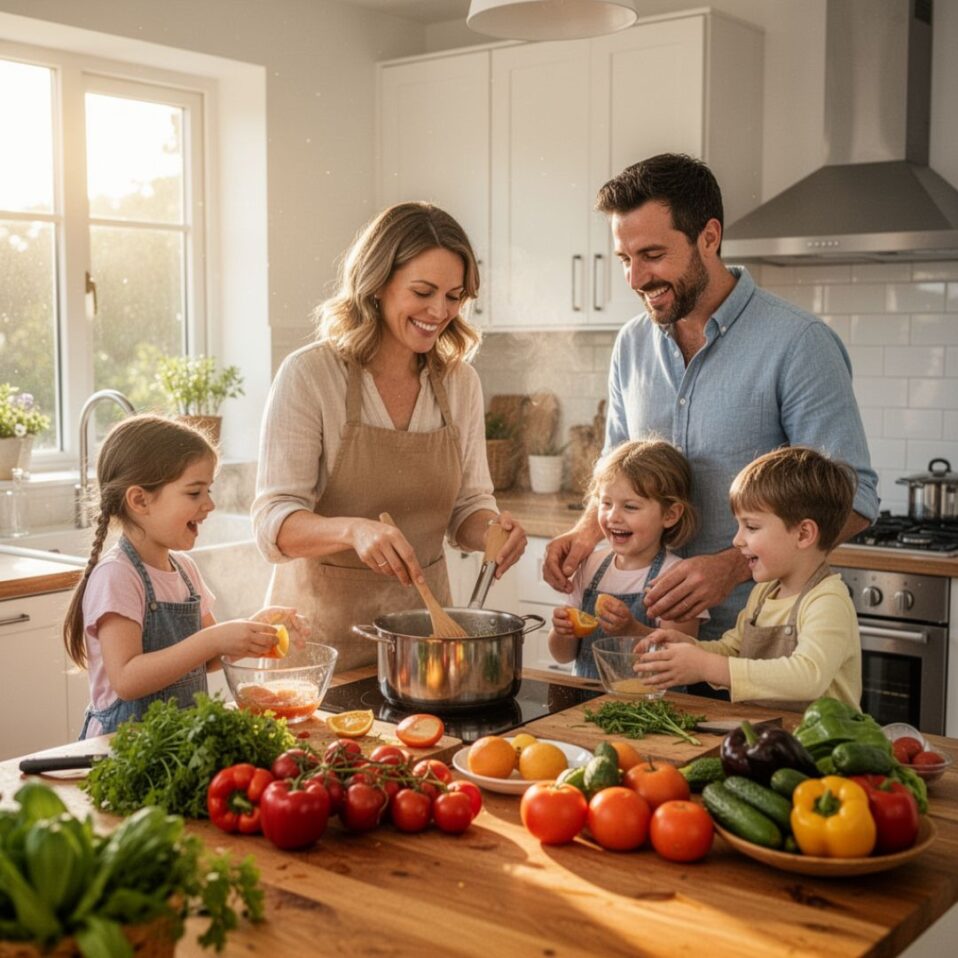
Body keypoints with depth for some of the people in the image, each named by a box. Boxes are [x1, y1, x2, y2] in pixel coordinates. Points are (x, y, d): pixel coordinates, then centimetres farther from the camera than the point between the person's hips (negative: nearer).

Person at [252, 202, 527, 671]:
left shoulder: (460, 381, 1)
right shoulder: (309, 375, -13)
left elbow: (468, 505, 7)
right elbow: (273, 524, -17)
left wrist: (491, 528, -16)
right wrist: (354, 529, -36)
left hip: (422, 621, 4)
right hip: (325, 628, -4)